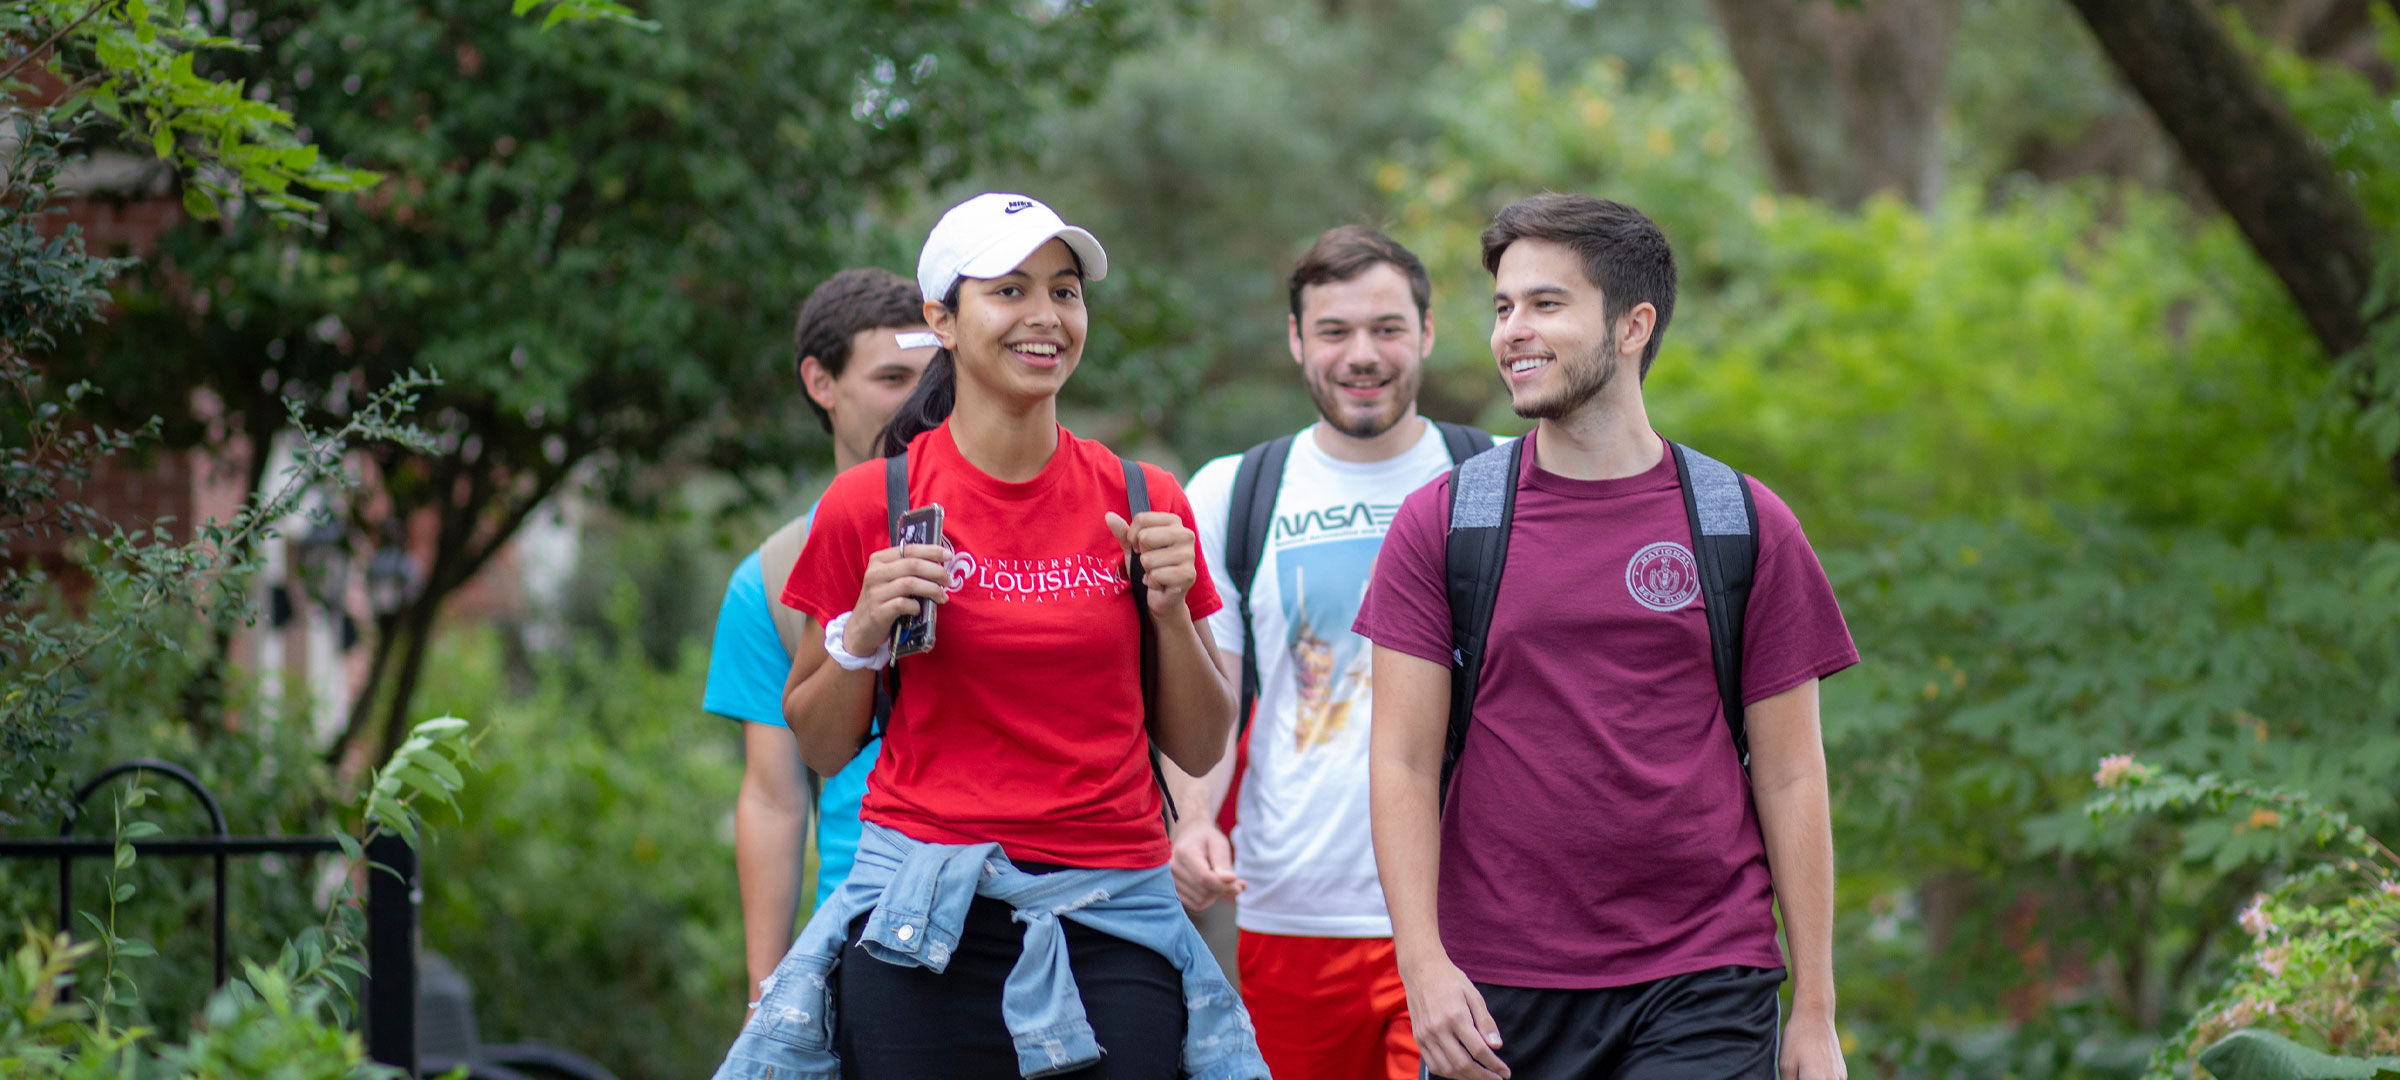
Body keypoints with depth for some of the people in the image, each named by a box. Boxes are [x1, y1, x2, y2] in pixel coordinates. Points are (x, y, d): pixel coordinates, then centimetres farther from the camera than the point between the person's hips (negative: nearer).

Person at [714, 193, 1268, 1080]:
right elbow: (820, 747, 9)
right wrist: (863, 635, -9)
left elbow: (1200, 750, 10)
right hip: (925, 929, -1)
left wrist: (1170, 607, -5)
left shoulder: (1142, 505, 5)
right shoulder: (871, 505, 0)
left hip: (1110, 926, 1)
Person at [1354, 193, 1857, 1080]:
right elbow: (1402, 764, 2)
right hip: (1496, 995, 1)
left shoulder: (1747, 526, 5)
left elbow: (1790, 779, 6)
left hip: (1703, 996, -1)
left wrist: (1815, 1009, 2)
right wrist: (1423, 963, -10)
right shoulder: (1441, 524, 6)